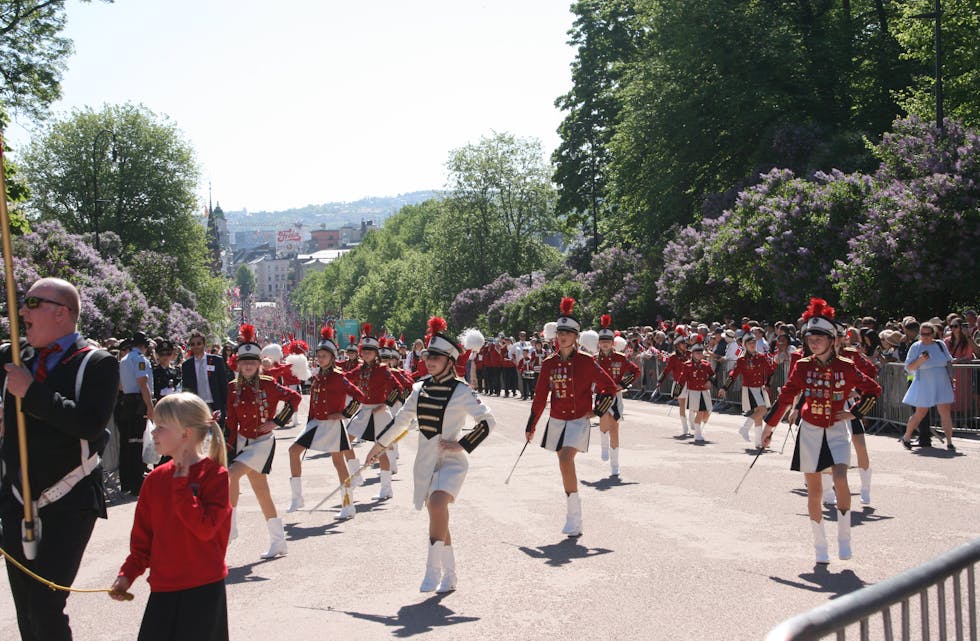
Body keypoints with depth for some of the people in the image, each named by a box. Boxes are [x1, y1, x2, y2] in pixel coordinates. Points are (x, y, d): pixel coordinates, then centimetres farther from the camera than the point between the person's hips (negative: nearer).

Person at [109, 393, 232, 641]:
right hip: (163, 588, 5)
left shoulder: (215, 475, -10)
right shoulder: (156, 478, 6)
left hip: (204, 589, -5)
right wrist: (128, 573, 3)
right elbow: (143, 535, 13)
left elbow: (205, 528, -23)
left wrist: (181, 483, -20)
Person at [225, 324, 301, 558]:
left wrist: (276, 422, -9)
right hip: (243, 442, 5)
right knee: (262, 493, 8)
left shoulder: (268, 385, -8)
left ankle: (230, 525, -11)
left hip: (262, 442, -5)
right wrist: (229, 448, 2)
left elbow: (295, 398, -5)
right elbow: (231, 420, 6)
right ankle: (278, 543, 17)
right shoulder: (233, 387, 3)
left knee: (231, 475, -25)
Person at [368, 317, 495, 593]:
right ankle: (449, 576, 23)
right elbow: (401, 419, 19)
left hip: (451, 461, -5)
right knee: (438, 518, 10)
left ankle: (433, 570, -16)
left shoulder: (461, 391, -9)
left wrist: (462, 445, -13)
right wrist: (380, 444, 25)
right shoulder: (420, 388, 6)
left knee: (437, 505, -27)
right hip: (425, 461, 6)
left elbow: (488, 421, -9)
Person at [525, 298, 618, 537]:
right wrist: (530, 427, 10)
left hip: (578, 421, -5)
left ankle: (573, 516, -17)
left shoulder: (586, 362, -7)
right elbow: (540, 397, 9)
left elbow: (610, 387, 0)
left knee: (565, 460, -23)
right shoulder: (549, 363, 4)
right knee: (565, 465, 10)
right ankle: (575, 522, 22)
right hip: (556, 421, 5)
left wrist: (597, 411, -6)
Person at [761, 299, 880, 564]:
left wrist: (854, 412, -4)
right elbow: (785, 397, 3)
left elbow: (874, 390, 4)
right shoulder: (803, 366, -3)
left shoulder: (845, 367, -6)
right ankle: (820, 545, 16)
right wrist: (769, 425, 6)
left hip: (837, 431, -1)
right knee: (814, 491, 3)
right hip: (810, 432, 1)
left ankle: (844, 538, -3)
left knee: (841, 479, -20)